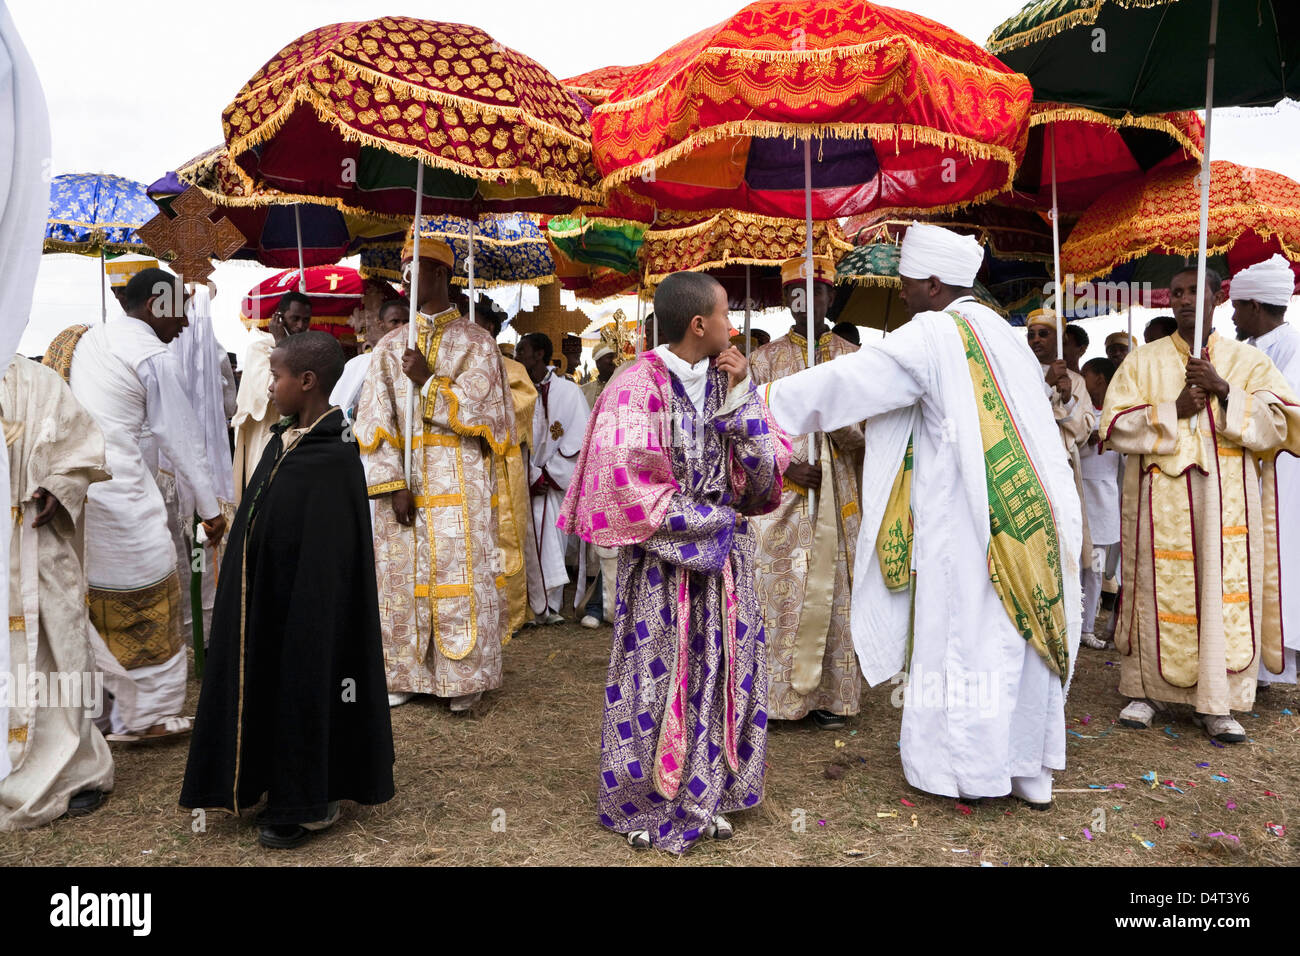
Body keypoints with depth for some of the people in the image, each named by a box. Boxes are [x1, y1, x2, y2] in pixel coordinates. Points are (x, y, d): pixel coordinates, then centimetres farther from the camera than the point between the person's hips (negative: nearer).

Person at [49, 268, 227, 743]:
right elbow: (181, 436, -9)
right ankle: (147, 715, 11)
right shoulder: (153, 357, -10)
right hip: (121, 494, -9)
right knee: (147, 598, 2)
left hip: (71, 485, 9)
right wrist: (210, 508, -3)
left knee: (95, 596, 16)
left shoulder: (87, 339, 15)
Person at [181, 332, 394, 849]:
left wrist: (304, 628, -19)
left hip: (302, 616, -8)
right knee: (272, 689, 16)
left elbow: (327, 565, -20)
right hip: (264, 610, 8)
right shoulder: (282, 443, 4)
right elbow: (258, 533, 13)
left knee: (302, 688, 5)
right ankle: (285, 792, 34)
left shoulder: (334, 463, -20)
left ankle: (305, 806, 24)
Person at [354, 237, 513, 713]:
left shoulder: (476, 343, 4)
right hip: (403, 483, 3)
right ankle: (405, 673, 18)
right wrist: (392, 485, -9)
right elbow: (375, 423, 2)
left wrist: (429, 381, -11)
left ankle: (463, 678, 9)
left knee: (459, 579, -2)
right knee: (402, 578, 5)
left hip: (460, 486, -2)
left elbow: (479, 411, -6)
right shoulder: (391, 347, 10)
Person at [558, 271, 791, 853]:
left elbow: (766, 470, 2)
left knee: (722, 672, 11)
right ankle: (647, 803, 25)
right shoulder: (638, 387, -13)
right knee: (658, 676, 6)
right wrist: (704, 520, -12)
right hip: (662, 560, -6)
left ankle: (703, 794, 28)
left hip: (724, 553, 6)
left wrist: (739, 397, -9)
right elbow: (622, 483, -18)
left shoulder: (726, 382, 6)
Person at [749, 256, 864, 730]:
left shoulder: (853, 358, 9)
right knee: (775, 587, -3)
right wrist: (786, 466, -12)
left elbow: (867, 432, 5)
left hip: (835, 494, 1)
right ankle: (774, 690, 7)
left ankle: (828, 694, 11)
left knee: (832, 589, 1)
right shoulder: (765, 359, 8)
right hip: (779, 492, 0)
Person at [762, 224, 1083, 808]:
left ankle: (966, 766, 16)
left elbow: (847, 381, -16)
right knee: (1021, 637, 13)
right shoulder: (1002, 333, 14)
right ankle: (1030, 769, 24)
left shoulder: (932, 337, -12)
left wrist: (761, 400, -10)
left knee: (962, 634, 4)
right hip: (1026, 510, 8)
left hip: (966, 516, -8)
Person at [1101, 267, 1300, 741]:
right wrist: (1175, 409, -12)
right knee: (1158, 591, 0)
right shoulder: (1143, 361, 9)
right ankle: (1145, 690, 12)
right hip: (1159, 499, 0)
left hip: (1228, 498, 1)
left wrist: (1224, 390, -12)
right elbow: (1115, 425, -1)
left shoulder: (1247, 360, 10)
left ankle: (1216, 702, 7)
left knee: (1225, 592, -2)